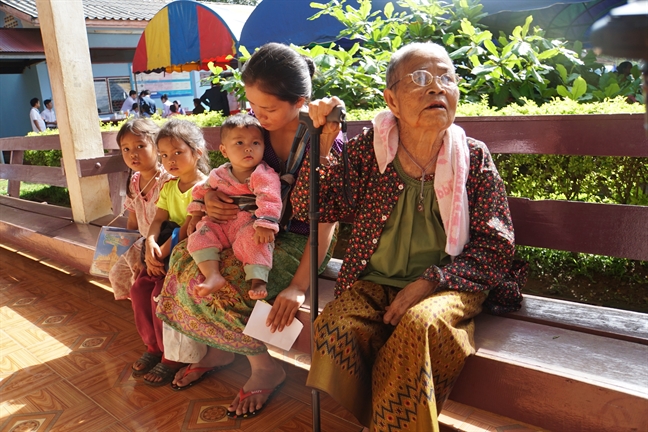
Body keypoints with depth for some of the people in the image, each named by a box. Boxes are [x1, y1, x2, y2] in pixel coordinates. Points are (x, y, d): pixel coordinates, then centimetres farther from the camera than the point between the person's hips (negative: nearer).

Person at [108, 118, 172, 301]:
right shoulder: (134, 181, 2)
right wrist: (127, 245, 4)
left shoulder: (167, 180, -23)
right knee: (117, 273, 13)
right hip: (143, 243, 8)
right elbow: (133, 220, 13)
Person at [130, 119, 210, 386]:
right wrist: (151, 243, -17)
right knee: (139, 289, -5)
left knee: (161, 294, -20)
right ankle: (153, 347, 15)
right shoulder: (168, 187, 12)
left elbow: (188, 228, -20)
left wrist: (162, 253, -21)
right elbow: (158, 220, 3)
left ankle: (172, 357, 1)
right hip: (168, 251, 8)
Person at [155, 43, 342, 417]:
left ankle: (265, 368, 2)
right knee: (184, 260, -11)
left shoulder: (326, 140, -19)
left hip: (301, 241, -6)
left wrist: (299, 285, -28)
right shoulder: (257, 129, -3)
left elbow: (325, 221, -20)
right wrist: (212, 197, -12)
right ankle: (219, 349, 11)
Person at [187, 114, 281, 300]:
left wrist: (265, 224, -40)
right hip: (221, 226, 6)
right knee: (199, 236, -14)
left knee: (253, 238, -36)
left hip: (250, 227, -5)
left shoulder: (263, 175, -10)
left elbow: (270, 199, -26)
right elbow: (202, 190, 28)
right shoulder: (219, 174, 10)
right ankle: (213, 276, -27)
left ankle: (258, 280, -39)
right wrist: (196, 214, 17)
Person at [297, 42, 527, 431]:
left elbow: (496, 243, -2)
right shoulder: (367, 150, 2)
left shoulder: (473, 158, 0)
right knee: (334, 327, -27)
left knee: (419, 323, -33)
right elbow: (312, 206, 0)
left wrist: (431, 281, -15)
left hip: (449, 286, -1)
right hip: (375, 283, 1)